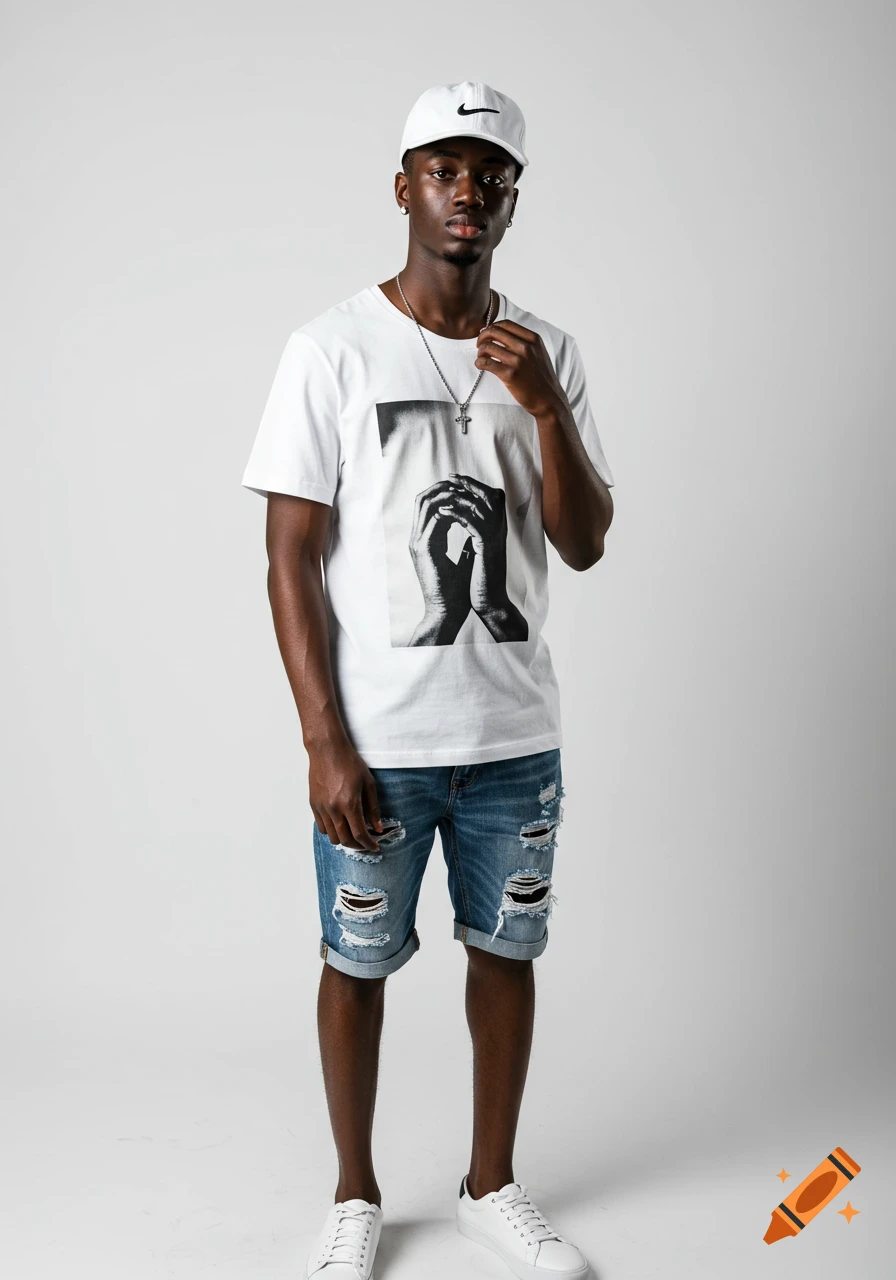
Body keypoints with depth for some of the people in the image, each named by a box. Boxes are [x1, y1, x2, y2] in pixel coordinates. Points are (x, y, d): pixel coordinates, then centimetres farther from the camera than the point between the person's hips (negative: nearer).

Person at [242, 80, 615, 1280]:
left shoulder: (548, 353, 4)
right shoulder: (333, 349, -7)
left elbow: (585, 545, 1)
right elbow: (292, 558, -8)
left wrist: (544, 407, -15)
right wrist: (325, 743, -13)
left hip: (515, 734, 4)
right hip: (378, 743, -3)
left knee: (505, 948, 14)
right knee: (360, 961, 10)